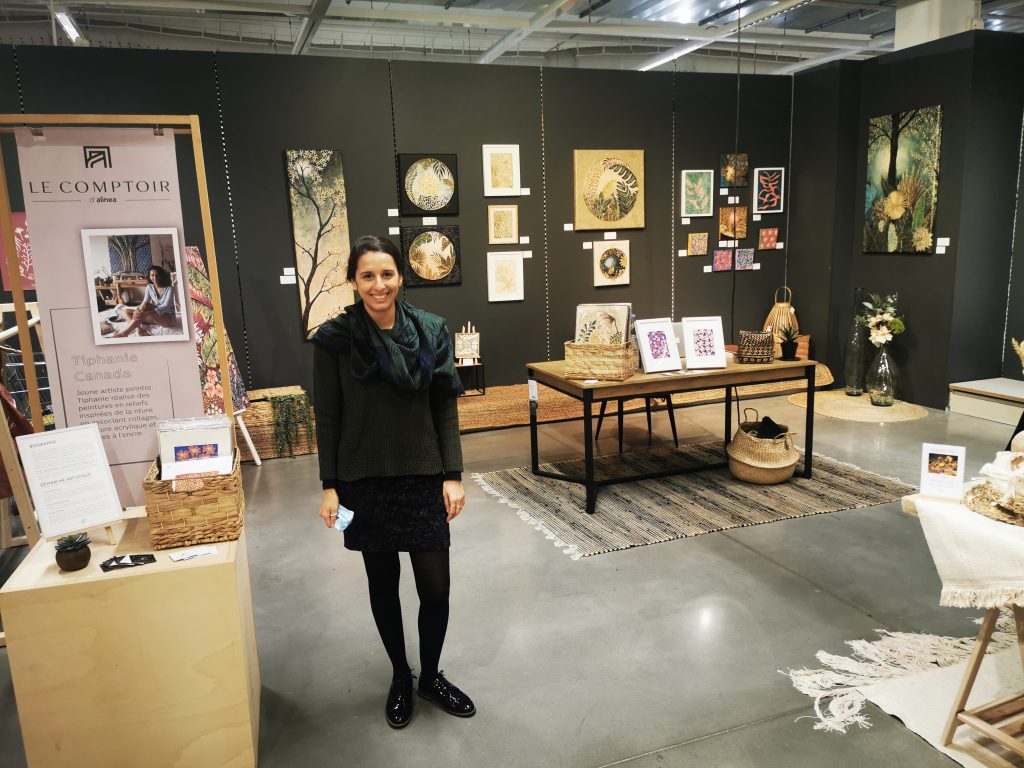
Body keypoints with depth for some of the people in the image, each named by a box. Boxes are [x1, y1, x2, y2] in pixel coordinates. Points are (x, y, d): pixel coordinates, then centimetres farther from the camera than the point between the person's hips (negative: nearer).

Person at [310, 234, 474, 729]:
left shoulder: (431, 331, -3)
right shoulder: (334, 339, -8)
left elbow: (445, 409, 0)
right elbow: (327, 417, -3)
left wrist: (453, 476, -4)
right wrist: (329, 486, -4)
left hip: (424, 478, 1)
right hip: (365, 482, -1)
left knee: (436, 587, 4)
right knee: (383, 583, 13)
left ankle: (431, 676, 31)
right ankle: (400, 677, 36)